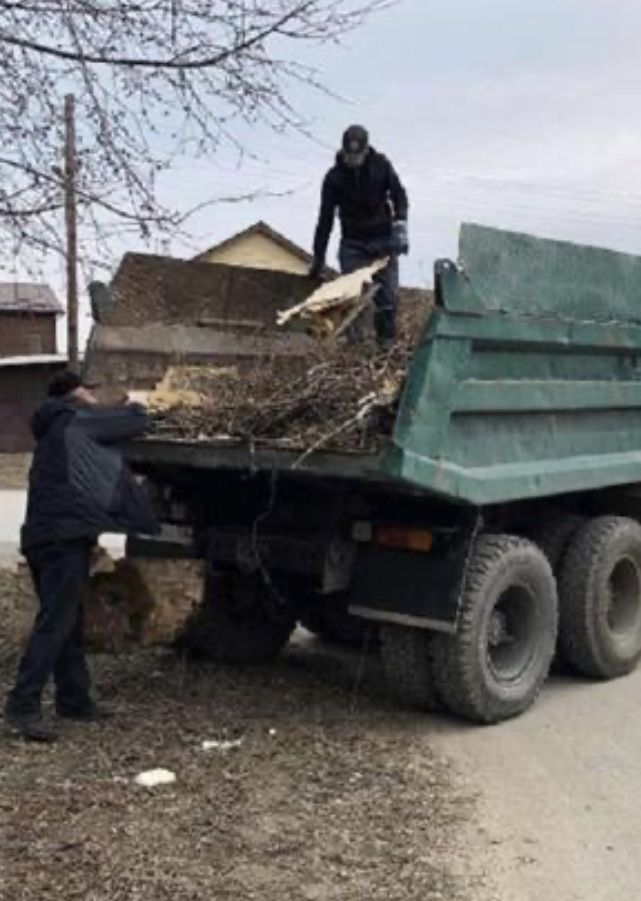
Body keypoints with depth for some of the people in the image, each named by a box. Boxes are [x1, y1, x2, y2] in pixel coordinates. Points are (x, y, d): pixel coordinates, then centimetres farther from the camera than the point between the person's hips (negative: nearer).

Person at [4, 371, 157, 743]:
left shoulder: (55, 432, 26)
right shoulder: (78, 420, 0)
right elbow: (138, 420, 3)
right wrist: (133, 409, 23)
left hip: (45, 536, 10)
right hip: (64, 537, -10)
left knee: (70, 623, 15)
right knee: (54, 624, -12)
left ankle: (75, 700, 22)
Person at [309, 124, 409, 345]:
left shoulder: (381, 165, -3)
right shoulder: (334, 177, -6)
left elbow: (399, 194, -3)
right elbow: (325, 218, -4)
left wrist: (400, 225, -21)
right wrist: (318, 257, -5)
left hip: (383, 239, 0)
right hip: (352, 243, 0)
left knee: (386, 293, -5)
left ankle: (386, 340, 3)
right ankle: (353, 339, -6)